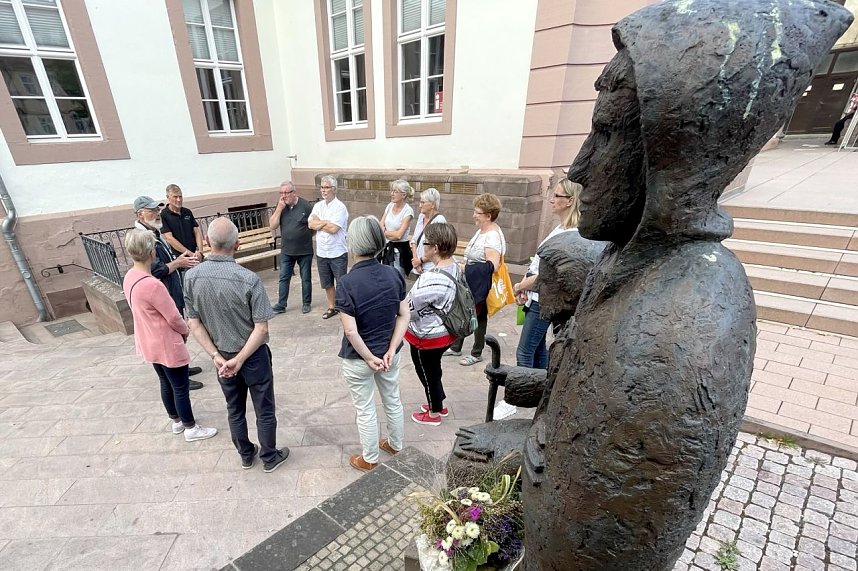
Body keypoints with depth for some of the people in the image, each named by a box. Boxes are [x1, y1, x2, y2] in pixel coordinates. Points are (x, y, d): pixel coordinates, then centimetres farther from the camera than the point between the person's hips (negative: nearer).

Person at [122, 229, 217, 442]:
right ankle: (191, 429, 24)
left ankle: (176, 422, 41)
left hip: (148, 343, 9)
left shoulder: (129, 278, -3)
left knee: (166, 383, 24)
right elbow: (173, 317, -21)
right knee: (181, 387, 8)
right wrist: (185, 330, -2)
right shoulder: (152, 285, -31)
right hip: (166, 345, -9)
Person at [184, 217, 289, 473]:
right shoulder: (249, 279, -25)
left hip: (222, 356, 5)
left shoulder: (192, 277, -11)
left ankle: (246, 455, 42)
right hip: (254, 356, -4)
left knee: (235, 410, 23)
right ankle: (270, 458, 33)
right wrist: (240, 359, -15)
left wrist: (216, 355, -5)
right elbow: (261, 329, -24)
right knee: (264, 411, 15)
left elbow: (194, 323, -5)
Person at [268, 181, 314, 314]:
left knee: (306, 278, 9)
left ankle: (306, 304, 22)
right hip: (286, 251, 3)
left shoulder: (305, 205, -9)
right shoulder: (280, 206, 1)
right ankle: (281, 305, 17)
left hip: (305, 250, -3)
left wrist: (304, 236, -6)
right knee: (283, 278, 7)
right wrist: (279, 209, -13)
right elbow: (272, 226, -5)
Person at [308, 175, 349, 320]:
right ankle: (331, 307, 32)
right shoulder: (318, 206, 8)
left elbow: (333, 228, -21)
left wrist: (319, 222, -6)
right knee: (327, 283, 17)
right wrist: (326, 222, -15)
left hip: (338, 253, -6)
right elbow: (311, 225, -3)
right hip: (321, 252, 6)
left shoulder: (340, 207, -11)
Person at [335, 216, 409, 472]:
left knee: (365, 410, 16)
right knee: (393, 401, 24)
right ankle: (396, 445, 47)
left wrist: (369, 358, -12)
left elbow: (351, 331, -24)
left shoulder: (347, 283, -24)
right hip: (388, 352, 4)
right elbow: (404, 316, -8)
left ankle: (370, 459, 37)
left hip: (358, 358, -4)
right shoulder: (394, 274, -10)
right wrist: (391, 350, -8)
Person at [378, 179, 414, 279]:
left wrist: (385, 232, -4)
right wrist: (392, 234, -12)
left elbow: (399, 235, -19)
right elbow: (380, 227, 5)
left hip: (400, 250, -6)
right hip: (387, 248, 6)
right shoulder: (389, 206, 7)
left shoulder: (408, 211, -12)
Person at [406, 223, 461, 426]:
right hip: (443, 332, 9)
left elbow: (409, 308, -23)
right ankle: (439, 404, 49)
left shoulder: (433, 279, -34)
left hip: (428, 336, -9)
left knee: (428, 373, 15)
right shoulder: (454, 267, -4)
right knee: (433, 370, 28)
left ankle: (434, 413, 38)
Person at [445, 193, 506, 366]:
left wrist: (466, 268, -25)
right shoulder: (481, 231, 7)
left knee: (478, 317, 7)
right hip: (470, 282, 9)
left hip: (481, 286, -9)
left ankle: (476, 354, 26)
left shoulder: (493, 236, -22)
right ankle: (456, 347, 33)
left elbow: (492, 266, -29)